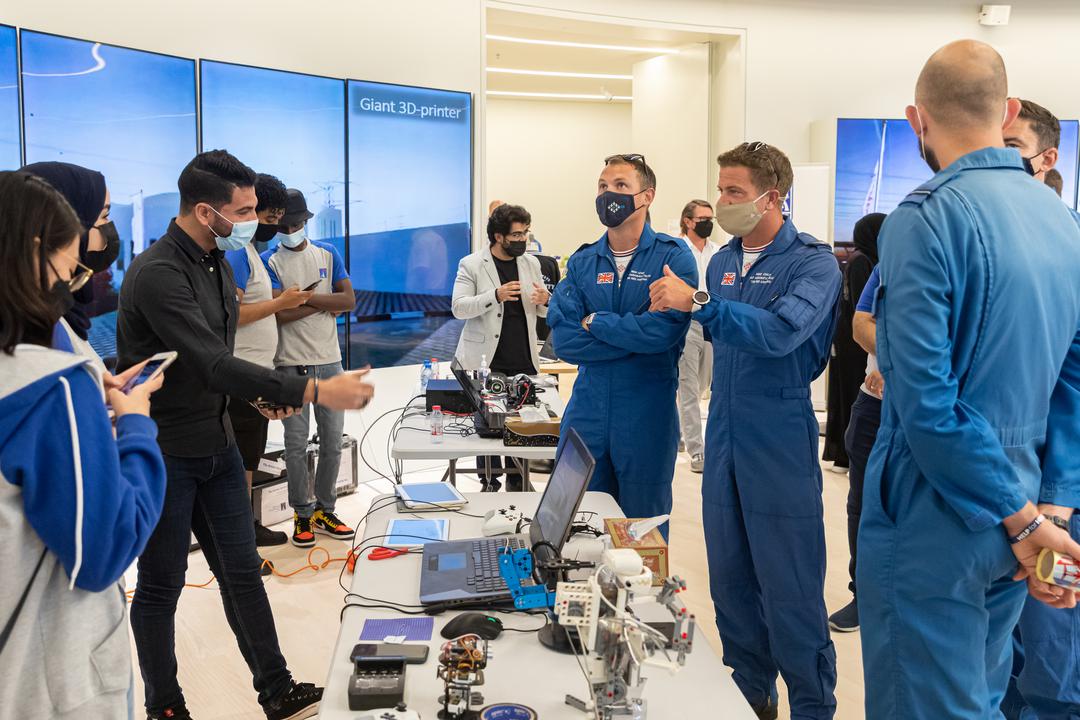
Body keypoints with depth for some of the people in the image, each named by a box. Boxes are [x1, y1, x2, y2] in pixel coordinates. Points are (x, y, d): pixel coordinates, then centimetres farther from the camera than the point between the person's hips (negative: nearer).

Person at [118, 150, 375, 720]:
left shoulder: (217, 263, 7)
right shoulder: (157, 275, -23)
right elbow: (212, 365, -30)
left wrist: (262, 393, 1)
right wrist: (316, 392, -33)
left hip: (216, 446, 8)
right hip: (164, 454, -8)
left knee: (242, 572, 13)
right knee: (161, 587, 7)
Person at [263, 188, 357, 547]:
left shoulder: (328, 254, 9)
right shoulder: (269, 261, -1)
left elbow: (349, 301, -2)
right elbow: (277, 313, -13)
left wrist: (302, 296, -9)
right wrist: (324, 303, -10)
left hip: (330, 360, 3)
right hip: (291, 363, -3)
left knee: (332, 440, 7)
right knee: (296, 443, 0)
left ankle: (325, 510, 21)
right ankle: (303, 515, 13)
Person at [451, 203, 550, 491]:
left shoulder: (531, 263, 11)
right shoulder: (471, 265, -1)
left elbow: (544, 312, 16)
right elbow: (459, 308, -10)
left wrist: (545, 300, -9)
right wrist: (495, 296, -24)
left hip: (524, 361, 4)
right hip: (486, 362, -3)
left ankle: (517, 484, 17)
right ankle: (489, 485, 13)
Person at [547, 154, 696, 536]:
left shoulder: (673, 256, -5)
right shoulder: (582, 262, 6)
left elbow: (665, 330, -21)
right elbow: (562, 338, -5)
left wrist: (595, 323, -10)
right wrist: (633, 336, -14)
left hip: (647, 416, -3)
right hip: (587, 412, 4)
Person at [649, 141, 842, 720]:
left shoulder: (812, 263, -10)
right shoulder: (721, 262, 11)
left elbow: (780, 332, -27)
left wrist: (696, 302, -27)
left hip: (780, 441, -7)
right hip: (724, 435, 7)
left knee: (790, 588, 0)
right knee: (729, 578, 14)